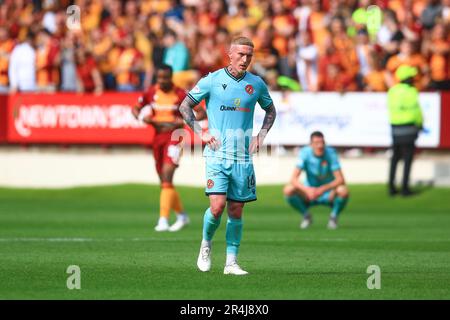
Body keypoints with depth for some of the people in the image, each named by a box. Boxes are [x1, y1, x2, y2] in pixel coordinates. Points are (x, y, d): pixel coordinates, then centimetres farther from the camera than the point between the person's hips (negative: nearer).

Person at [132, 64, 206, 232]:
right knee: (164, 182, 12)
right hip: (158, 137, 6)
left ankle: (163, 220, -23)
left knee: (166, 178, -20)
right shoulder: (151, 92, 4)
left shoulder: (180, 95, -8)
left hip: (174, 137, -5)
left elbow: (202, 113, -7)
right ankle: (182, 215, 31)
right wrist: (143, 117, -8)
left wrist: (183, 122, -20)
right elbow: (135, 109, 14)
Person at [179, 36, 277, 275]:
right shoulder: (212, 80, -2)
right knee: (217, 206, -15)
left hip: (243, 157, 3)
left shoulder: (257, 84, 7)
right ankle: (206, 245, 13)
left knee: (236, 210, 5)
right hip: (217, 154, -3)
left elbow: (270, 110, 24)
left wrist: (261, 135, 8)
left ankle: (231, 262, 11)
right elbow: (185, 106, 6)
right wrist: (200, 133, -4)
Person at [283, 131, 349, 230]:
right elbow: (293, 179, -22)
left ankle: (334, 216, -2)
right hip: (309, 193, 1)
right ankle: (306, 216, 1)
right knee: (288, 190, -25)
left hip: (328, 195, -1)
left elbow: (340, 180, -25)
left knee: (343, 190, -33)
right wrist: (307, 189, -41)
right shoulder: (305, 153, -16)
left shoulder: (331, 153, -18)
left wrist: (323, 189, -39)